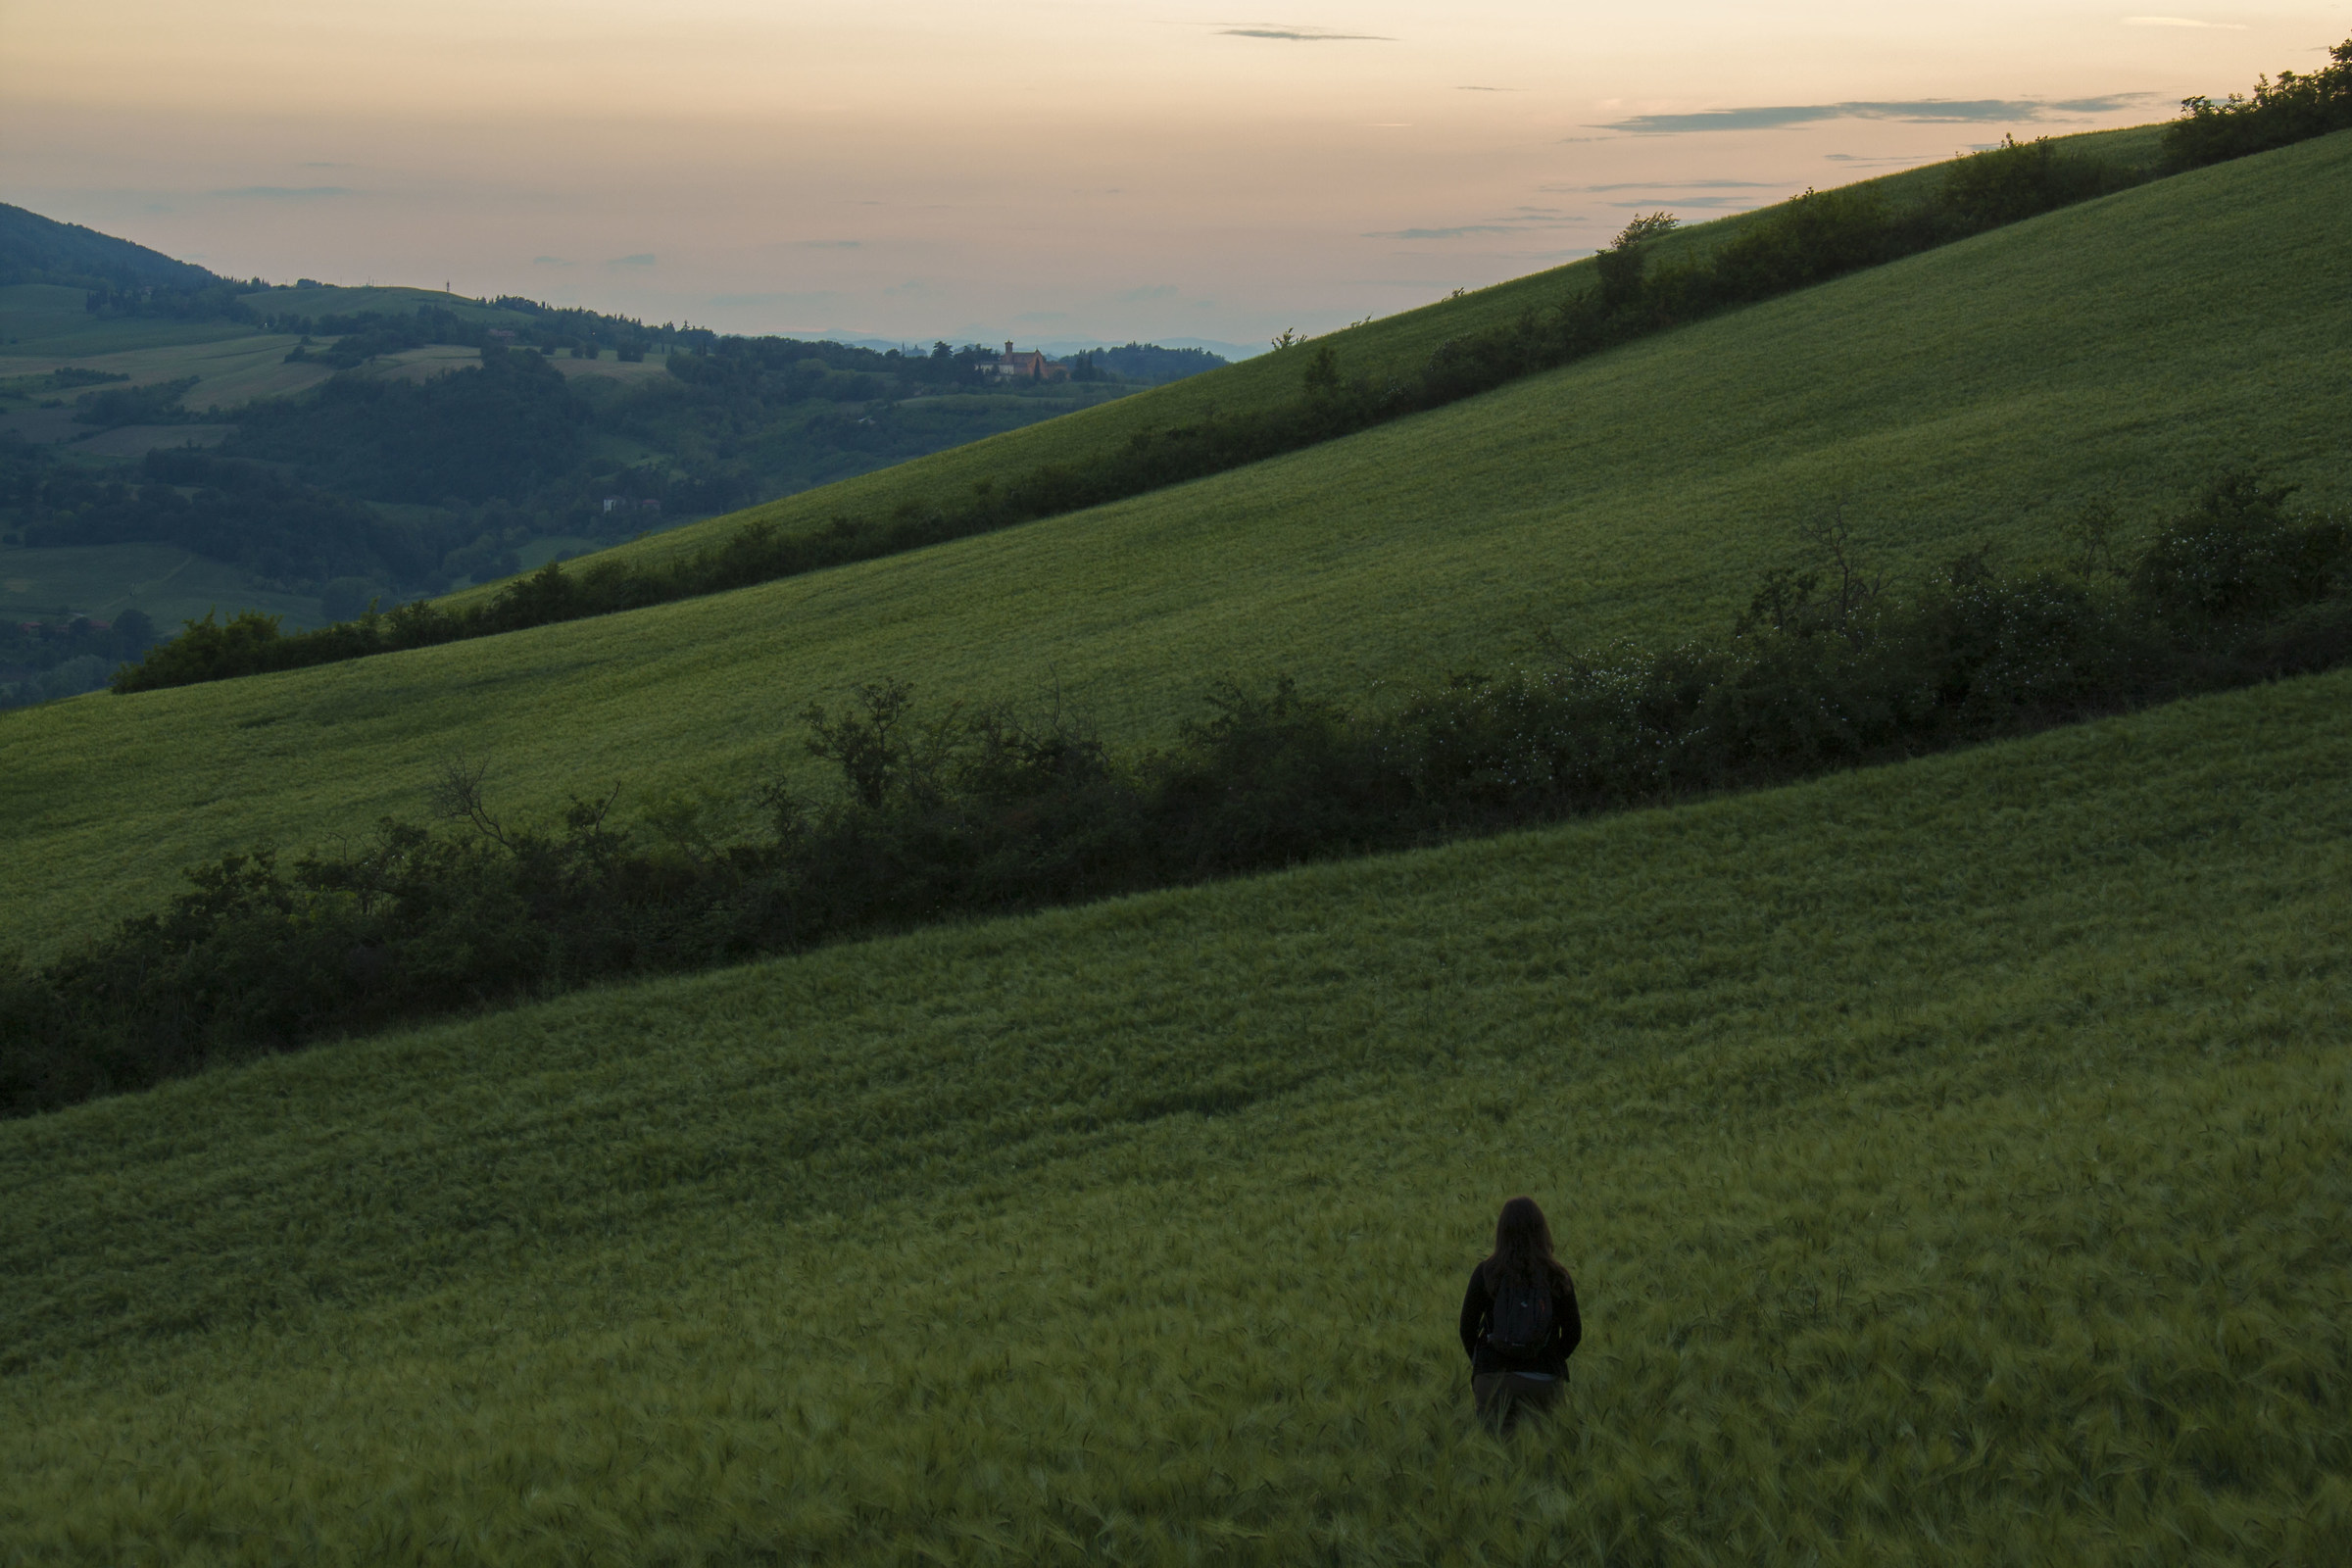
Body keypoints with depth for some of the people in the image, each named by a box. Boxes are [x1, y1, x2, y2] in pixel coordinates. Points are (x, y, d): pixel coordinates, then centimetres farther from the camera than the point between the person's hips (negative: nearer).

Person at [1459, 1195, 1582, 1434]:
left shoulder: (1484, 1273, -1)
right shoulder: (1558, 1277, 2)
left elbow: (1467, 1327, 4)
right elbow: (1573, 1331, 9)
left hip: (1492, 1376, 0)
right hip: (1542, 1379, 0)